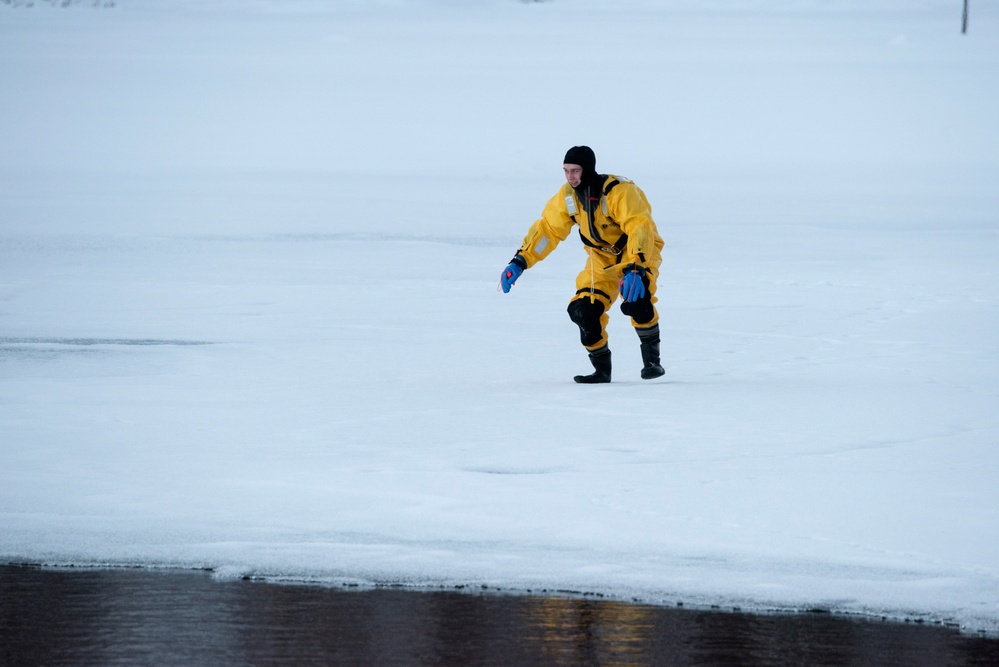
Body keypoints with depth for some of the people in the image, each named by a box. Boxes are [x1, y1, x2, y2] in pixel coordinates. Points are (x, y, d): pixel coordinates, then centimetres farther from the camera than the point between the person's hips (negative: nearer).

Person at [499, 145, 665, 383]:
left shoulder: (620, 192, -29)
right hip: (603, 256, 6)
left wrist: (634, 269, -50)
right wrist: (520, 261, -10)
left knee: (635, 299, -32)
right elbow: (547, 229, -1)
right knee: (583, 310, -13)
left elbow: (640, 229, -37)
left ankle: (652, 359, -13)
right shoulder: (567, 197, -9)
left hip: (640, 250, -6)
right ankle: (602, 369, 5)